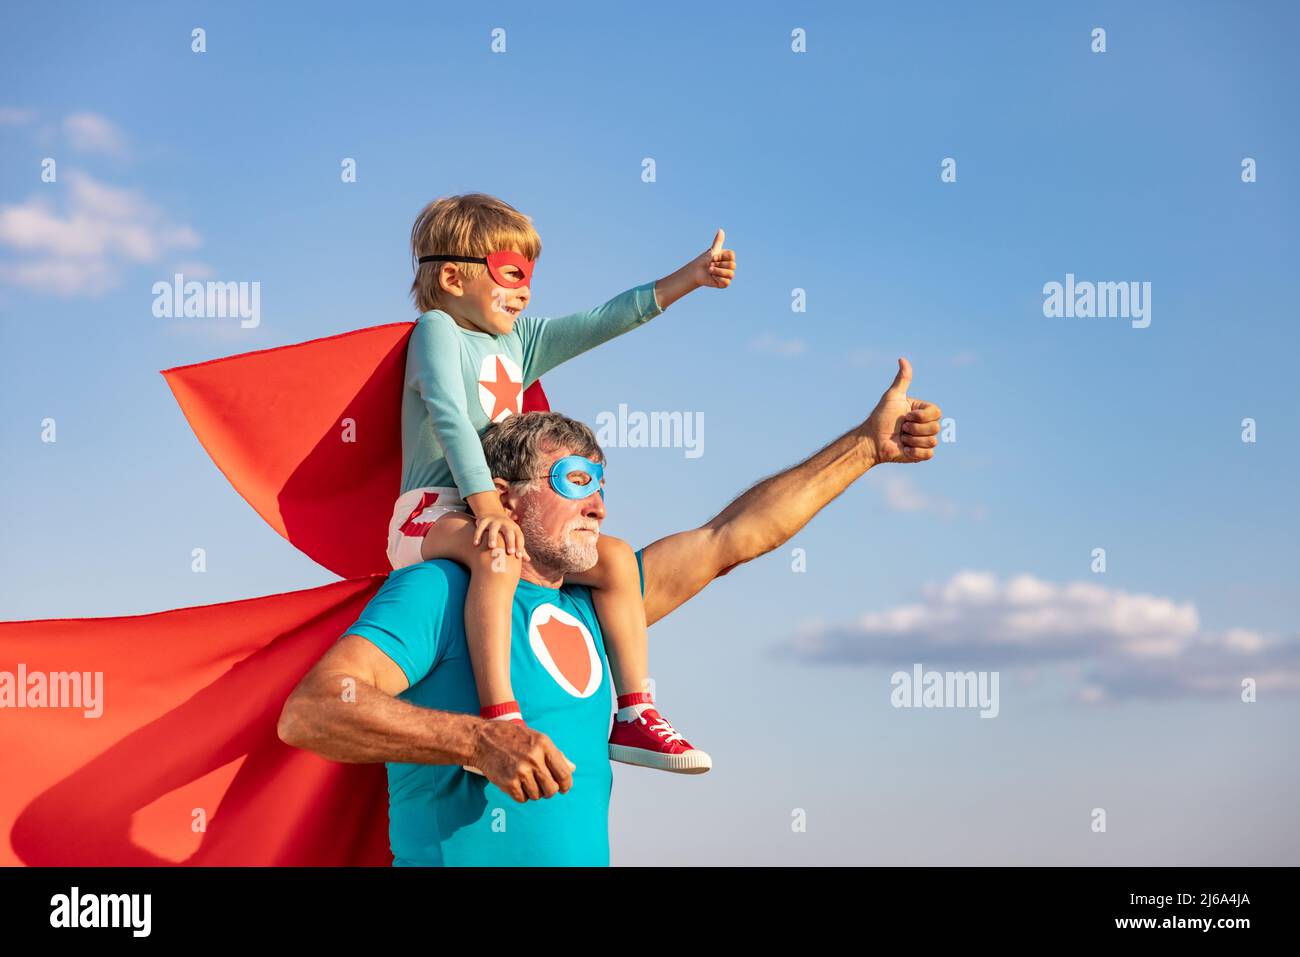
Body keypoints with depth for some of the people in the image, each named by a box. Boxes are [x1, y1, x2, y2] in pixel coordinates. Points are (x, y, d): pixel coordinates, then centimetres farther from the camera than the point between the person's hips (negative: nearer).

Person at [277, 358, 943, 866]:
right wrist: (481, 739, -28)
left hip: (585, 855, 7)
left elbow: (733, 538, 21)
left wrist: (867, 445, 22)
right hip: (460, 857, -7)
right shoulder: (437, 592, -5)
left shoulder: (586, 607, 16)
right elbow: (307, 712, -18)